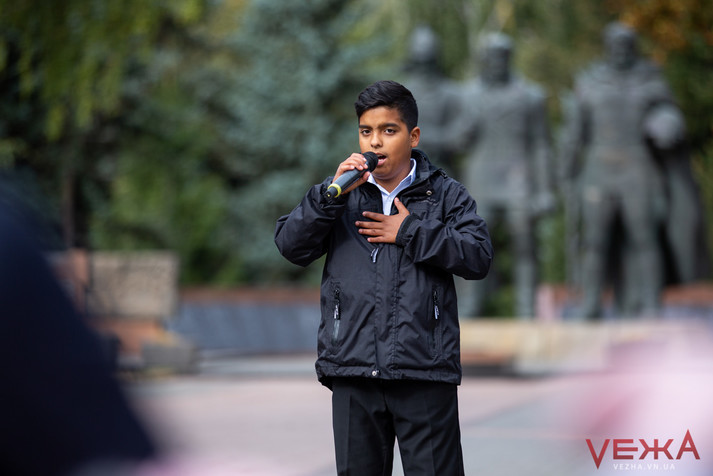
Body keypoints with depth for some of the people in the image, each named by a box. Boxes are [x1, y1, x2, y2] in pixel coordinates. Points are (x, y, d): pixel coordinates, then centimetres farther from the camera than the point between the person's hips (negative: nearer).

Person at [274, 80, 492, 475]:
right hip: (353, 369, 2)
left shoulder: (444, 194, 10)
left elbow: (478, 257, -3)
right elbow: (291, 246, 3)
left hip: (425, 371, -2)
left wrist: (409, 232, -6)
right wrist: (334, 192, -9)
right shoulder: (343, 196, 16)